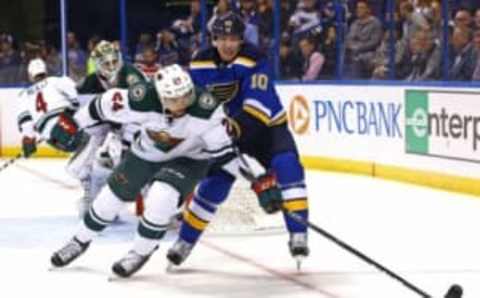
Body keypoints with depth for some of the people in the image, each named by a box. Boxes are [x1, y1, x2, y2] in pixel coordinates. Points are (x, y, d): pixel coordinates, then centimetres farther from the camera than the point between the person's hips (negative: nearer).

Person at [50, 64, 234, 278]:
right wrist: (73, 124, -5)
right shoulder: (141, 101, -33)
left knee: (160, 199, -26)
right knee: (112, 195, 9)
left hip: (188, 158, -2)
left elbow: (221, 149, -22)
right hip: (147, 152, 2)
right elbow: (105, 105, -16)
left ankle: (141, 252, -1)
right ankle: (81, 241, 36)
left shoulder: (205, 108, -36)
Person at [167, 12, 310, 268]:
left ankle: (298, 235, -20)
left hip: (266, 127, -3)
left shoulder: (254, 60, -23)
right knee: (213, 185, -1)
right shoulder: (200, 65, -9)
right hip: (227, 132, 3)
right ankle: (185, 241, 16)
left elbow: (258, 102, -34)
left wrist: (237, 125, -45)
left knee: (287, 168, -25)